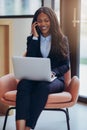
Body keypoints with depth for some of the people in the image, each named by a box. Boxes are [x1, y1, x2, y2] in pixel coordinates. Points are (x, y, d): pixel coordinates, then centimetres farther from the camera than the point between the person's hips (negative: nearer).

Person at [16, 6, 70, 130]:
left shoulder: (62, 39, 9)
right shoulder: (32, 39, 14)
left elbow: (66, 65, 2)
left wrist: (53, 72, -19)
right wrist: (35, 37, -2)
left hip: (55, 79, -1)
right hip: (34, 77, 2)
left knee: (43, 86, -38)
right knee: (23, 84, -35)